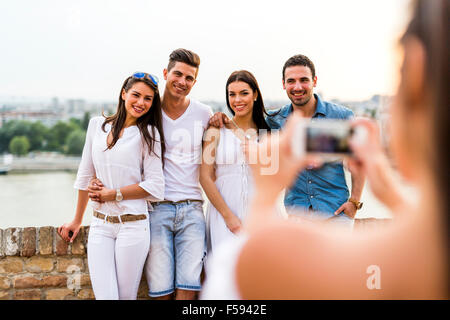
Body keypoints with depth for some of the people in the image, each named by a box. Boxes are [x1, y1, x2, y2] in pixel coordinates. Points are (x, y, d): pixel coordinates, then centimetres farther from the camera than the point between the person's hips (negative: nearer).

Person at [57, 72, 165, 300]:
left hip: (133, 224, -3)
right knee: (105, 296, -4)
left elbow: (155, 186, -6)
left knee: (126, 296, 2)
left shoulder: (148, 133, 0)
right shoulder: (97, 125, 10)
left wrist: (115, 194, -9)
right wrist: (77, 221, 19)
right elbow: (86, 175, 15)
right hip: (100, 225, 3)